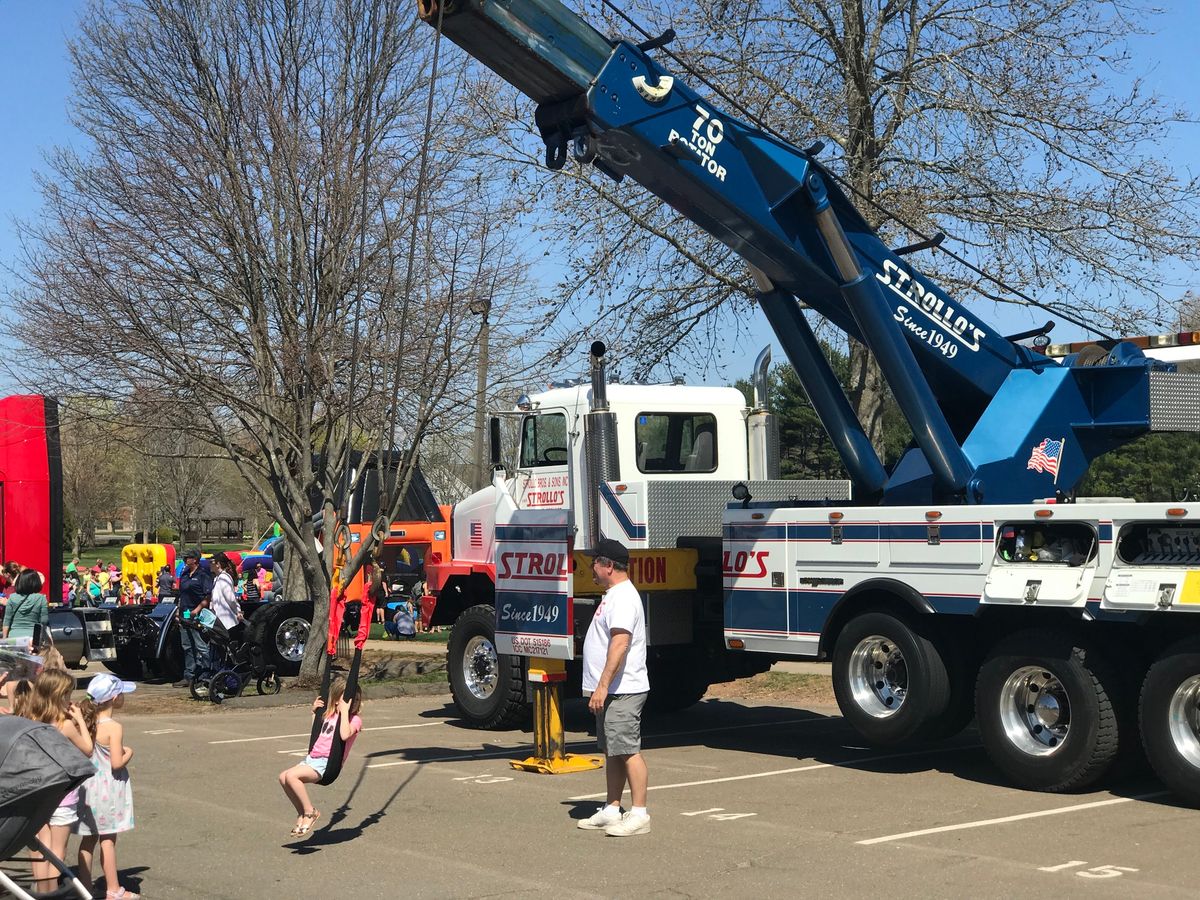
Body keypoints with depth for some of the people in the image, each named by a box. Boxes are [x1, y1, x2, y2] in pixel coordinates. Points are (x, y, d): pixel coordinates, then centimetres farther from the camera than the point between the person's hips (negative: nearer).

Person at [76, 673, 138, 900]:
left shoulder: (89, 723, 1)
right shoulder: (114, 728, -20)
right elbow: (117, 763, -22)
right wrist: (128, 753, -3)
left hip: (89, 785, 6)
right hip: (108, 789, -6)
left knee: (88, 839, 13)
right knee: (108, 839, 3)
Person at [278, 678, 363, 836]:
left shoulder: (354, 720, -4)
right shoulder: (330, 715, 20)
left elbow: (344, 735, -26)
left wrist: (344, 711, -21)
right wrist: (314, 712, 24)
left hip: (327, 763, -8)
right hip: (313, 758, 8)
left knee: (291, 775, -25)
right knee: (283, 777, -9)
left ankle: (310, 812, -13)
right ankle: (302, 813, 4)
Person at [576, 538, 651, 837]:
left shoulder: (623, 598, -17)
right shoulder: (614, 595, 17)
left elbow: (619, 644, -26)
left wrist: (603, 686, -28)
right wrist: (600, 688, 24)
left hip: (622, 691, -11)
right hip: (610, 691, 11)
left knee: (628, 751, -8)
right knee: (612, 752, 14)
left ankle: (639, 814, -5)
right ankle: (611, 811, 21)